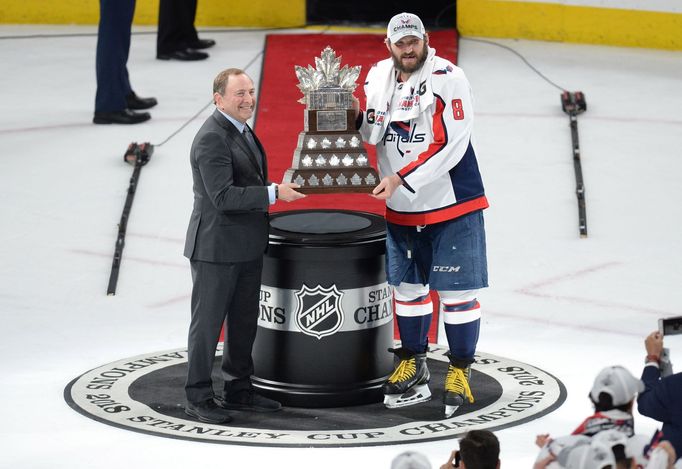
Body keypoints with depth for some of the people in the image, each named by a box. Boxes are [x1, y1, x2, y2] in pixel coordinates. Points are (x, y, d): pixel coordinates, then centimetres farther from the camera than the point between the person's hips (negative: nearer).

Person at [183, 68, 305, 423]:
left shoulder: (241, 131, 11)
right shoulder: (212, 138, -20)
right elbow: (223, 196, -26)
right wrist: (274, 193, -26)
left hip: (247, 247, 9)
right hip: (216, 247, -9)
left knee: (244, 320, 16)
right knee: (208, 323, 0)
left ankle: (238, 390, 27)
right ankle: (198, 398, 9)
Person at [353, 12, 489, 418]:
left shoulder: (449, 78, -17)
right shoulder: (379, 76, 3)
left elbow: (450, 146, -22)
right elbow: (374, 134, 14)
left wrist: (401, 178, -24)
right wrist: (358, 117, -8)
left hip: (452, 203, -6)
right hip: (402, 208, 6)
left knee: (457, 290, -1)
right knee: (407, 285, 15)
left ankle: (461, 372, 9)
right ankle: (413, 366, 28)